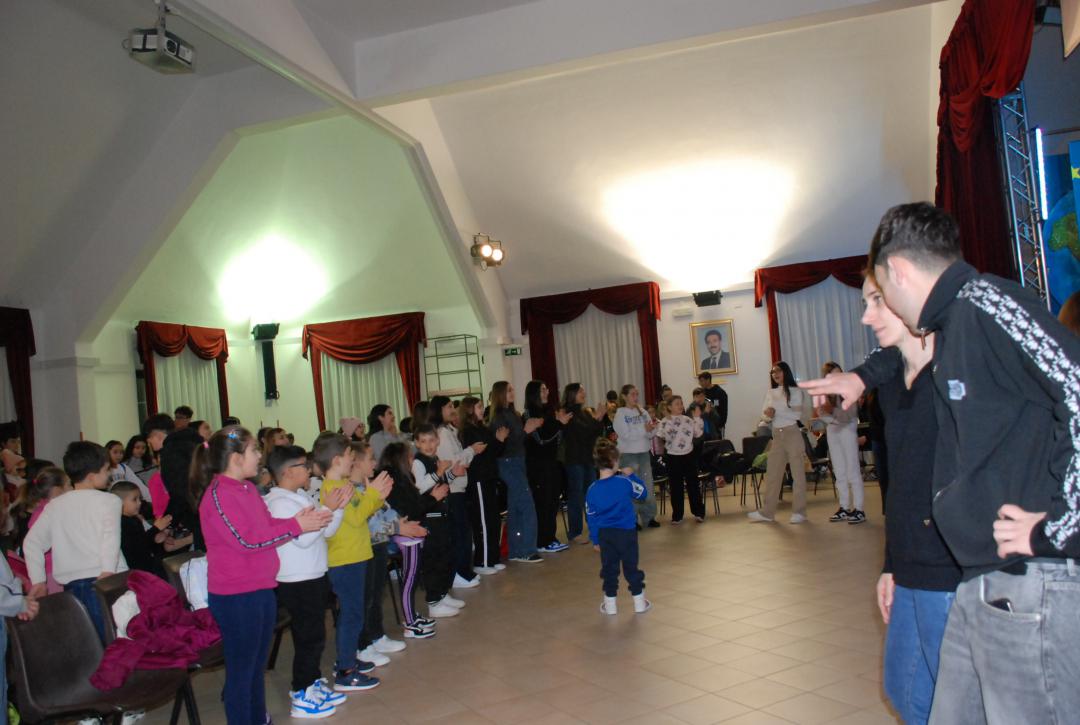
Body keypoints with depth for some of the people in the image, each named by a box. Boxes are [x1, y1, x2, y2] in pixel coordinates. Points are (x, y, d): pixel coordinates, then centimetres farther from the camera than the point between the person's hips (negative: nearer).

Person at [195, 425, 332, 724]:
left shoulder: (247, 488, 10)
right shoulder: (218, 495, -18)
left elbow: (267, 525, 15)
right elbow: (246, 540, -22)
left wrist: (299, 519, -2)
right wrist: (296, 527, -18)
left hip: (262, 589, 9)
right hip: (236, 596, -9)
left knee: (257, 665, 20)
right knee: (241, 669, 4)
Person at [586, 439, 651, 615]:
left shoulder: (592, 490, -4)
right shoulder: (625, 482, -13)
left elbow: (591, 517, 3)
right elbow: (641, 493, 4)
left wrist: (595, 540, 13)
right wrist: (632, 475, 14)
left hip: (604, 534, 2)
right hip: (626, 532, -1)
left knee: (608, 568, 12)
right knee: (631, 566, 11)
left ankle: (610, 603, 17)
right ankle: (639, 601, 20)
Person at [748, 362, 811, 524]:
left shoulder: (795, 391, -3)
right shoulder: (770, 393, 13)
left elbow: (798, 414, -7)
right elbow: (765, 413, 9)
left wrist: (776, 411, -10)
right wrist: (768, 413, -12)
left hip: (793, 433, -5)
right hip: (777, 436, 5)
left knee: (798, 473, 0)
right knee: (772, 474, 5)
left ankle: (799, 512, 5)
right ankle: (767, 512, 10)